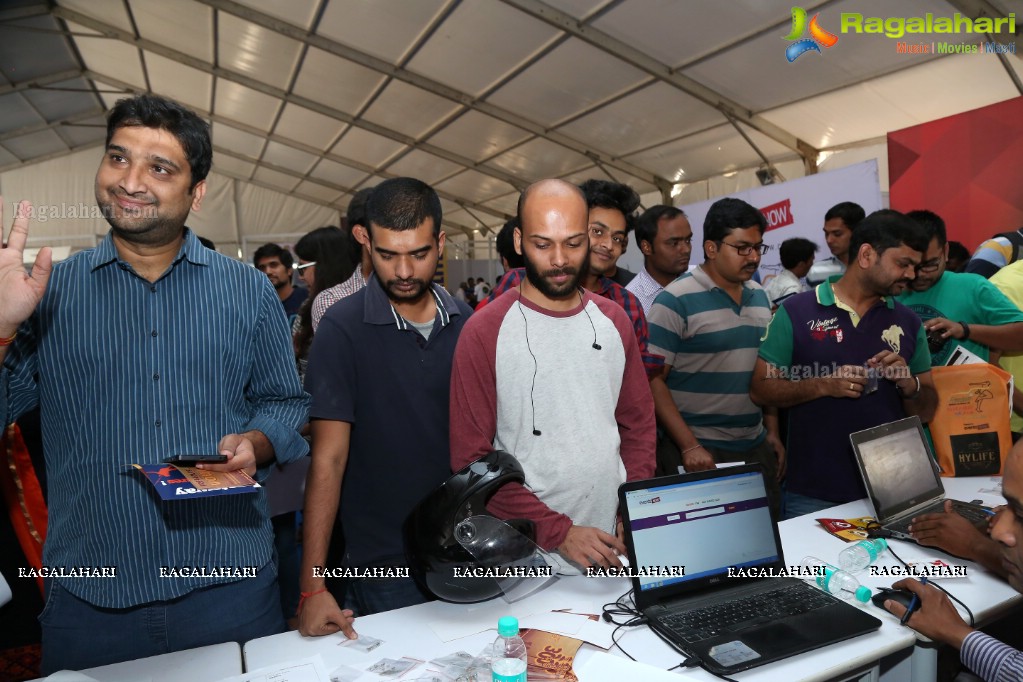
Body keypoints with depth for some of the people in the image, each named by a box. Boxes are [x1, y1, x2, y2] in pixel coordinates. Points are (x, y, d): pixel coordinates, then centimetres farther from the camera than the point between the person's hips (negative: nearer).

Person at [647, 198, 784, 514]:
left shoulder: (759, 297, 11)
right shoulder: (676, 301, -11)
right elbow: (653, 380, -14)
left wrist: (773, 433, 12)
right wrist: (690, 446, -18)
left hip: (757, 448, 6)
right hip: (698, 452, -6)